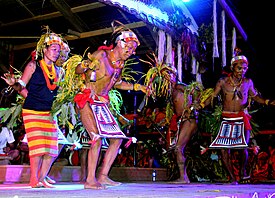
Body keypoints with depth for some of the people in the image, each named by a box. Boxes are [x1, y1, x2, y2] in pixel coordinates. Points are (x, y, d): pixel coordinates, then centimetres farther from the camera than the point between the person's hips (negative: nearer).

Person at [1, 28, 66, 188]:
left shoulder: (58, 71, 12)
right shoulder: (33, 65, -1)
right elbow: (22, 87, -4)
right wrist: (14, 84, -22)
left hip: (49, 113, 5)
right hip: (33, 111, -5)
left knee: (52, 148, 1)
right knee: (38, 145, -11)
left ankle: (42, 178, 11)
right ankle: (34, 179, -1)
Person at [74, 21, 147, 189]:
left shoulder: (120, 64, 9)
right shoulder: (101, 55, -12)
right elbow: (77, 70, -11)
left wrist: (137, 87, 23)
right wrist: (86, 65, -33)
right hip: (88, 102, -8)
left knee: (117, 139, 5)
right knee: (97, 139, -20)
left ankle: (103, 176, 11)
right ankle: (90, 180, -12)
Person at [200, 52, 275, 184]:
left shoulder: (248, 82, 7)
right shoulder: (223, 82, 2)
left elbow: (254, 96, 20)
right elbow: (212, 96, 6)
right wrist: (199, 106, -5)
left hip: (242, 119, 0)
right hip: (227, 119, 0)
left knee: (243, 147, -11)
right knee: (224, 149, -5)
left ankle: (243, 172, 17)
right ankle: (232, 178, 8)